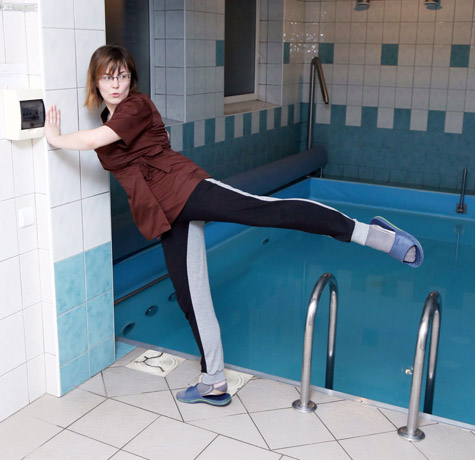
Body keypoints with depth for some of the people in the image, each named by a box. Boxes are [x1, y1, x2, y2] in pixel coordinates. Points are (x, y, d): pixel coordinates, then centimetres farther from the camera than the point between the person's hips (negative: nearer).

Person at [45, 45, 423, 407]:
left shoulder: (136, 105, -3)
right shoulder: (109, 120, 21)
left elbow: (94, 140, -15)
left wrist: (57, 138, 1)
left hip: (181, 186, -7)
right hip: (164, 213, 7)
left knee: (268, 211, -27)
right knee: (191, 296, 8)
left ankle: (369, 233, -32)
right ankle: (214, 385, 17)